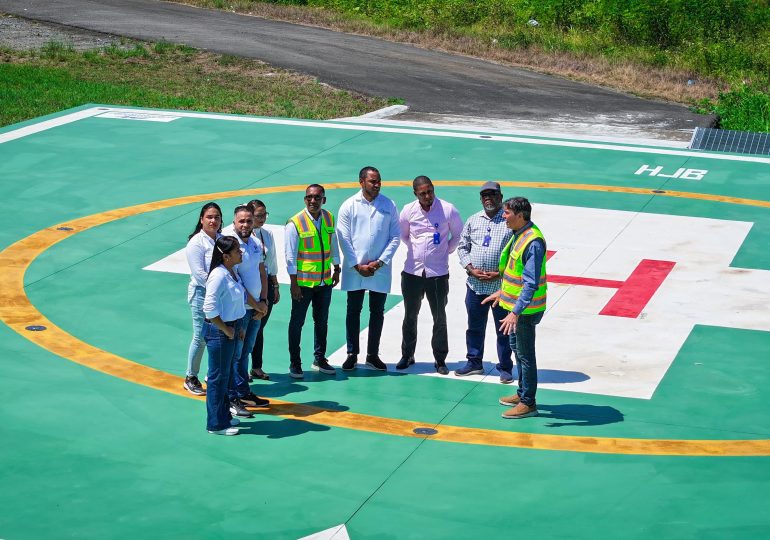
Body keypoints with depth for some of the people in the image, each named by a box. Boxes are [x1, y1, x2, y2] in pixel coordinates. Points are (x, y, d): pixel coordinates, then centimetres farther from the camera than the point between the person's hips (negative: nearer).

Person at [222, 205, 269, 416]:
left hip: (256, 309, 8)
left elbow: (262, 273, 15)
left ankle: (244, 393, 27)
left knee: (245, 352, 17)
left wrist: (263, 301, 2)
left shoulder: (254, 243, 10)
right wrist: (255, 304, -11)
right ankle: (232, 399, 3)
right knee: (235, 354, -2)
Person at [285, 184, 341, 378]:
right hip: (303, 282, -5)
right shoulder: (295, 223, -15)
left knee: (322, 321, 16)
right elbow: (290, 256, -13)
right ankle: (294, 364, 15)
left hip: (325, 281, 5)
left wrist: (336, 270, 16)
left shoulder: (329, 218, 1)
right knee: (297, 322, 5)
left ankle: (320, 360, 29)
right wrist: (294, 284, -13)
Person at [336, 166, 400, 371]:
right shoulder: (349, 206, -2)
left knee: (377, 312, 8)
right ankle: (352, 354, 14)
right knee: (353, 312, 6)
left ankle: (373, 355, 18)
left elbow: (395, 237, 2)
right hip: (354, 269, -1)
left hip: (380, 270, 1)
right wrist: (357, 266, -9)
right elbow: (343, 238, -3)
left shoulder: (389, 206, 2)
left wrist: (380, 262, -8)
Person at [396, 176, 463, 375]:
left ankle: (440, 360, 14)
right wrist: (416, 248, 10)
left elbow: (458, 235, 7)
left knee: (439, 317, 4)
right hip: (412, 271, 2)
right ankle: (407, 355, 24)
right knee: (410, 316, 11)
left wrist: (447, 250, 2)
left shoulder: (448, 210, -8)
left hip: (438, 273, -2)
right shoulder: (408, 211, -3)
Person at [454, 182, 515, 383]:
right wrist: (470, 269, -5)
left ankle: (505, 368, 14)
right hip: (475, 284, 4)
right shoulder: (473, 221, 8)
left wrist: (500, 274, -14)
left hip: (502, 285, -4)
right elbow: (462, 246, 12)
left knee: (504, 329, 4)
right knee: (475, 327, 14)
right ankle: (474, 363, 28)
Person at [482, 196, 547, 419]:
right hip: (514, 303, 10)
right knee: (516, 349, 21)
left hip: (525, 309, -10)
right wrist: (502, 291, 26)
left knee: (525, 354, 0)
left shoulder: (533, 242, -26)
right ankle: (522, 393, 34)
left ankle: (528, 403, 9)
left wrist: (515, 312, -31)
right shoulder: (519, 234, 5)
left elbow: (531, 283, -29)